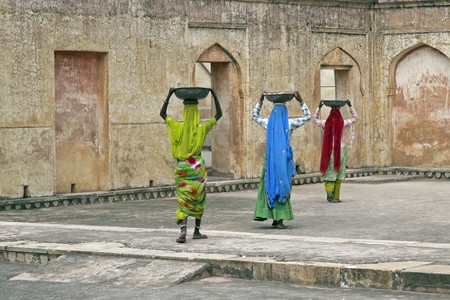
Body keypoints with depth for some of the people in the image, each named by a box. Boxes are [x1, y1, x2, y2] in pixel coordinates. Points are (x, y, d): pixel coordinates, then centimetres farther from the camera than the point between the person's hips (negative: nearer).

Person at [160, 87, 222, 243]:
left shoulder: (177, 127, -7)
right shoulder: (202, 127, -7)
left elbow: (162, 113, 9)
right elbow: (219, 114, 6)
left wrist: (169, 96, 12)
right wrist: (214, 96, 10)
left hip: (182, 166, 0)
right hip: (198, 166, 0)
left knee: (183, 199, 1)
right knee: (199, 199, 13)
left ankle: (183, 229, -20)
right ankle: (197, 231, 18)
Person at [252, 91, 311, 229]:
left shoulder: (268, 122, 3)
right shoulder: (289, 123, -3)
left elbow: (255, 115, 24)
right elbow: (307, 116, 9)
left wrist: (260, 101, 27)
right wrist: (301, 101, 10)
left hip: (271, 158, 2)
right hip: (285, 158, -2)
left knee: (270, 185, 8)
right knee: (282, 187, 0)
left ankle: (276, 219, 7)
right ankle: (279, 219, -2)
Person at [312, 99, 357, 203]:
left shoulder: (326, 123, -1)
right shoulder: (343, 123, -2)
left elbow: (314, 119, 17)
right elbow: (355, 118, 15)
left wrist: (319, 107, 18)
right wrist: (350, 106, 17)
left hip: (328, 150, 0)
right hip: (340, 150, 0)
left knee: (329, 171, 6)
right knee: (338, 173, 5)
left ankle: (329, 190, -14)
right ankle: (336, 196, 5)